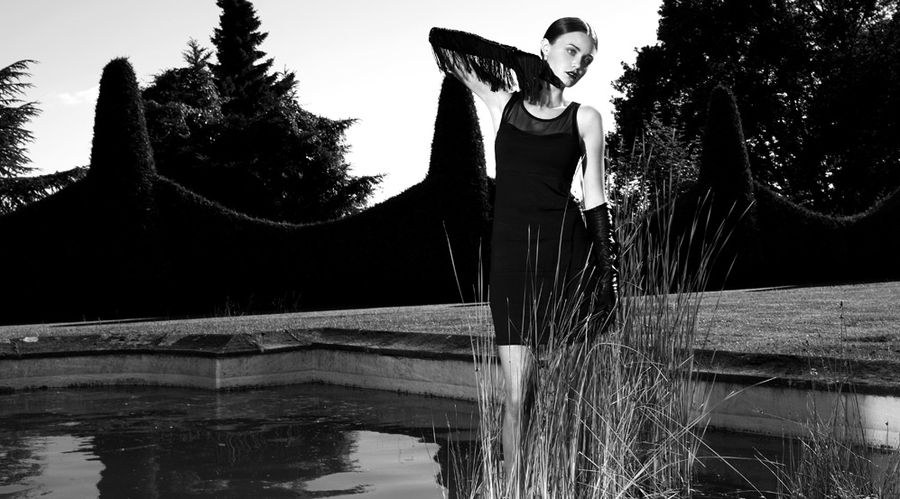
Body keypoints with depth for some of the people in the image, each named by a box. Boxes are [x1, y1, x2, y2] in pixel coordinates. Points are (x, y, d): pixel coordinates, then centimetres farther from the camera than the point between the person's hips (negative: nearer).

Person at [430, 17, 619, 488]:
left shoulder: (585, 118, 9)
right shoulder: (503, 102, 11)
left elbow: (594, 200, 6)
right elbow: (442, 42, 11)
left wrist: (607, 278, -1)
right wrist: (522, 61, 9)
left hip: (566, 256, 0)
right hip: (510, 257, 1)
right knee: (517, 396, -2)